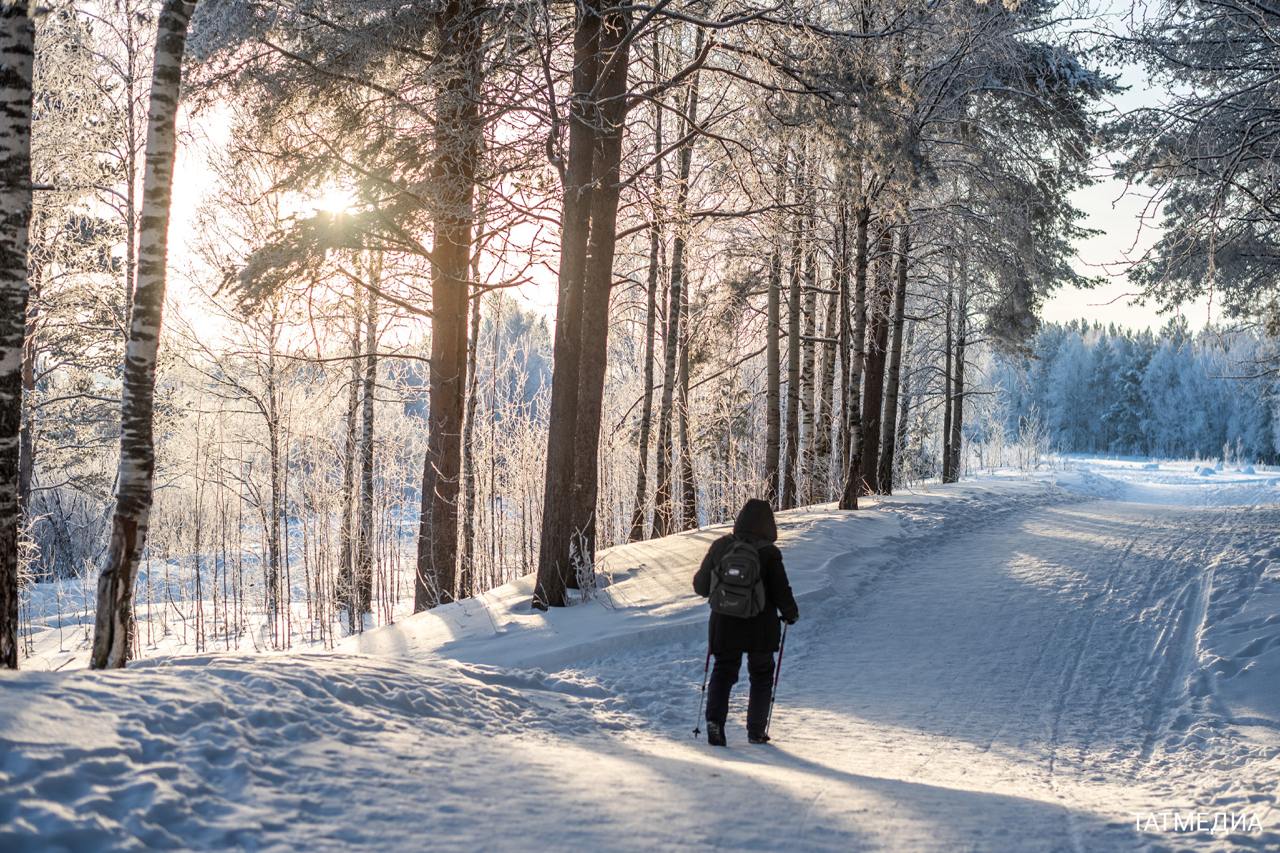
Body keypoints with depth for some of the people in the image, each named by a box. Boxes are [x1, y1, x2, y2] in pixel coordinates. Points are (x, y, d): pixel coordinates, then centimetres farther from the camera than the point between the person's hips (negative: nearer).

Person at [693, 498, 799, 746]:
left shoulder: (720, 546, -3)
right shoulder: (768, 553, -14)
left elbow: (700, 585, 6)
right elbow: (781, 591, -11)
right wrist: (791, 614, 8)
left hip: (724, 624, 2)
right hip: (760, 626, -2)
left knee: (723, 671, 12)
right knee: (761, 675, 15)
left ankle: (715, 719, -9)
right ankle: (756, 731, 16)